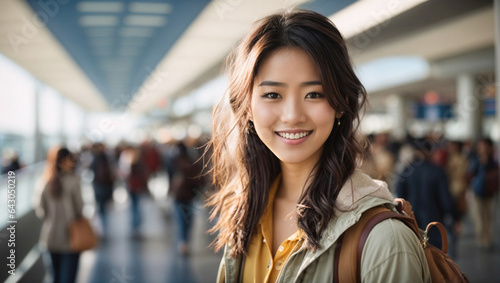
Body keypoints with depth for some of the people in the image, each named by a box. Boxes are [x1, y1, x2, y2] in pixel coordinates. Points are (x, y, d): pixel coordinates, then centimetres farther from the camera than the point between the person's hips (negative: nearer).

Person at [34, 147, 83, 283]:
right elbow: (79, 207, -9)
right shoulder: (73, 181, -15)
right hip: (70, 236, -4)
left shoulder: (43, 182, -4)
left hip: (50, 237, 4)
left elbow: (40, 211, -3)